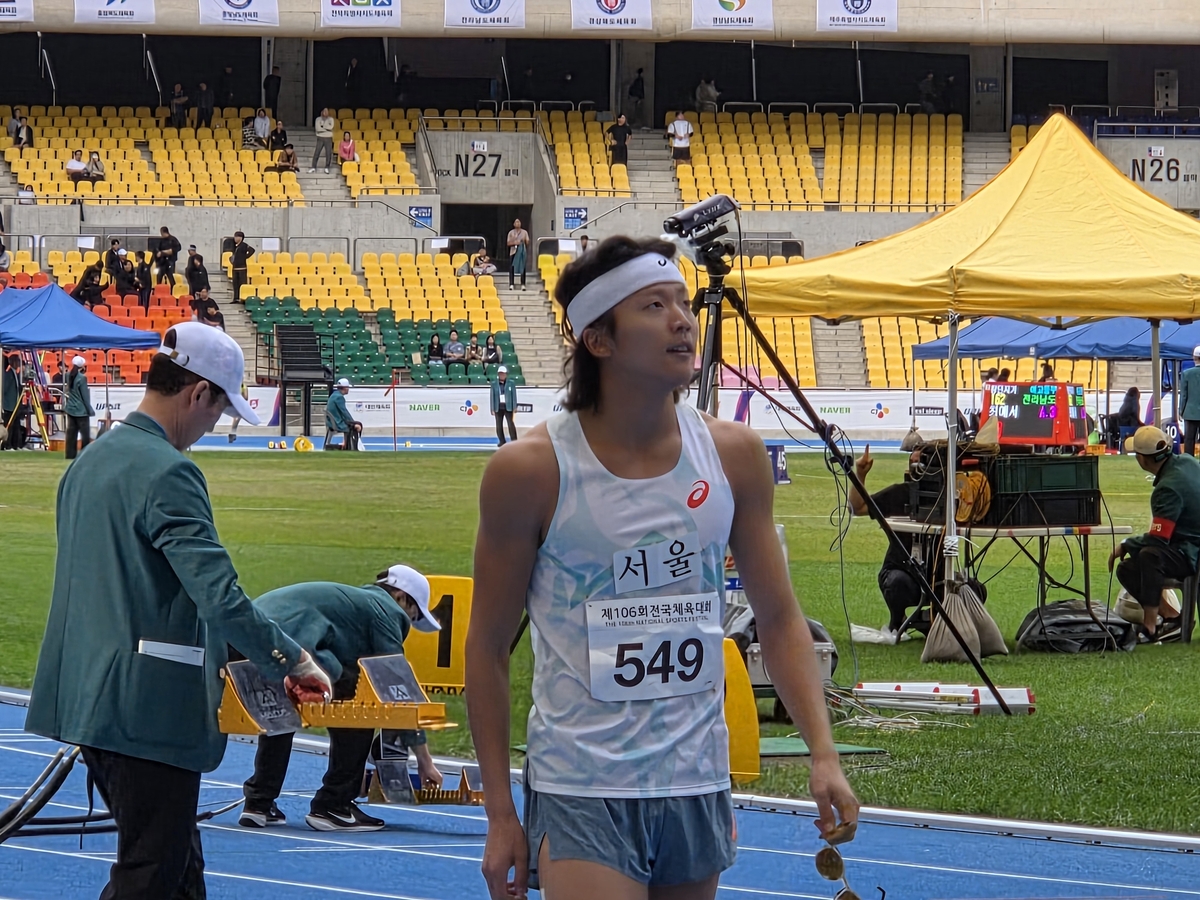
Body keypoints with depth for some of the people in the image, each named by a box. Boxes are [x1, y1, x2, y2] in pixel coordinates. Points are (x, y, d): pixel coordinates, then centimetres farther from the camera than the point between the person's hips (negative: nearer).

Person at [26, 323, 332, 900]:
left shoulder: (90, 461, 14)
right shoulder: (168, 473, -17)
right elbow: (220, 597, -24)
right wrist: (292, 662, -16)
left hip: (89, 697, 10)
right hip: (150, 708, -10)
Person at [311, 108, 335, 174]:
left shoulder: (331, 119, 4)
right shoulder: (318, 119, 2)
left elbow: (331, 127, -14)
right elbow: (317, 128, -12)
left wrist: (322, 125, -10)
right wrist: (326, 128, -11)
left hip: (328, 139, 0)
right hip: (320, 138, 0)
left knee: (328, 154, -2)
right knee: (316, 153, -2)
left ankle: (327, 168, 9)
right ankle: (313, 167, 5)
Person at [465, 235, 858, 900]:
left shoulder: (735, 456, 2)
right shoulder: (529, 471, -9)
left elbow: (778, 620, 9)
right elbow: (487, 646, -2)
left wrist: (823, 754, -3)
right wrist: (500, 814, -4)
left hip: (699, 788, 4)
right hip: (579, 795, -4)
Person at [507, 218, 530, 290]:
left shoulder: (524, 232, 10)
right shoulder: (511, 233, 8)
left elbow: (527, 242, 6)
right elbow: (508, 243, 3)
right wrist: (514, 243, -14)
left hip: (522, 251, 0)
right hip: (513, 251, 0)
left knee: (523, 268, -3)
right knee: (512, 269, -5)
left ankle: (523, 285, -3)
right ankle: (511, 284, -3)